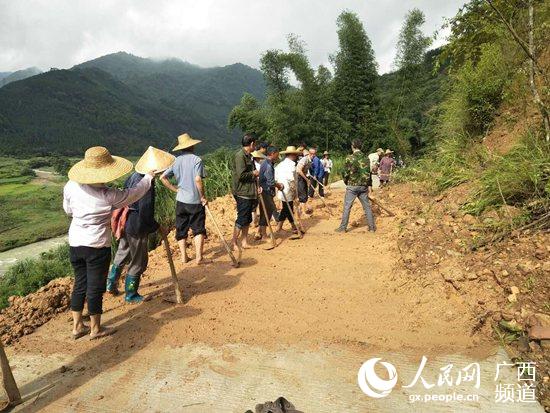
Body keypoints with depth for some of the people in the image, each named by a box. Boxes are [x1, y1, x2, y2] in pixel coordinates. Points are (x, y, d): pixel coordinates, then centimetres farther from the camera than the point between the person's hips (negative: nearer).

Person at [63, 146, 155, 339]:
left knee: (80, 284, 18)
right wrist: (149, 177, 10)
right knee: (96, 287, 8)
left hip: (75, 242, 6)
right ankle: (96, 329, 23)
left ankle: (77, 326, 30)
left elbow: (68, 210, 11)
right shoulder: (108, 196, -20)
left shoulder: (71, 186, -5)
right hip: (97, 245, -6)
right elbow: (134, 193, -5)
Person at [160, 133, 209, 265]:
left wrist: (175, 189, 5)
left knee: (181, 229, 13)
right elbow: (198, 180, -21)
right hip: (195, 201, -4)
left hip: (181, 200, 4)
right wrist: (203, 196, -12)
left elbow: (162, 177, 0)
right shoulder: (197, 160, -10)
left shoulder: (176, 161, 4)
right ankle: (199, 257, 4)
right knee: (199, 229, 5)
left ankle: (184, 256, 18)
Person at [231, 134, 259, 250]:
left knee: (248, 219, 13)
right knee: (242, 219, -4)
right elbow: (241, 175, -24)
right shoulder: (240, 155, -15)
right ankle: (234, 243, 6)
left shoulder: (248, 156, 15)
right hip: (242, 193, -9)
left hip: (249, 192, 9)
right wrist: (253, 173, -10)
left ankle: (244, 242, 22)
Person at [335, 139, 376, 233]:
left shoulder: (350, 158, -10)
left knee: (347, 207, 3)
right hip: (363, 186, 4)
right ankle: (372, 226, 17)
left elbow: (346, 173, -7)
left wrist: (346, 182, 11)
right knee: (367, 207, 12)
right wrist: (369, 185, 17)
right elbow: (368, 173, 9)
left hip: (352, 186, -4)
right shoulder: (366, 158, 5)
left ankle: (343, 227, 8)